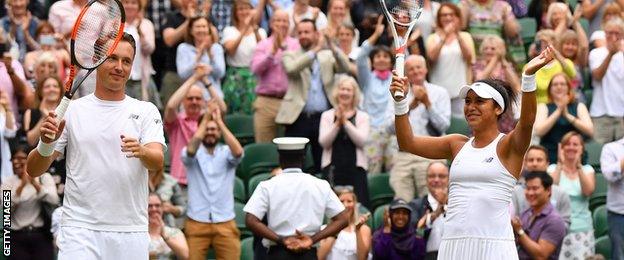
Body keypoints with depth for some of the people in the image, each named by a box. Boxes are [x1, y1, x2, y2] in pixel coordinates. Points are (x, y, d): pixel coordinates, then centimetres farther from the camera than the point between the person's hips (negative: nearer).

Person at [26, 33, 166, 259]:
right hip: (80, 230, -1)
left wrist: (141, 151, -32)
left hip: (131, 232, 1)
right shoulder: (72, 110, 7)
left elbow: (157, 162, -9)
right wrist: (46, 144, -17)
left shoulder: (146, 111, 7)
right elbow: (33, 170, 5)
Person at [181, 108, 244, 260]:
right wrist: (206, 118, -15)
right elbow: (191, 149, -18)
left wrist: (219, 120, -15)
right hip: (196, 222, -1)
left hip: (225, 222, 1)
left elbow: (238, 152, -15)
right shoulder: (193, 154, 5)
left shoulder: (226, 153, 7)